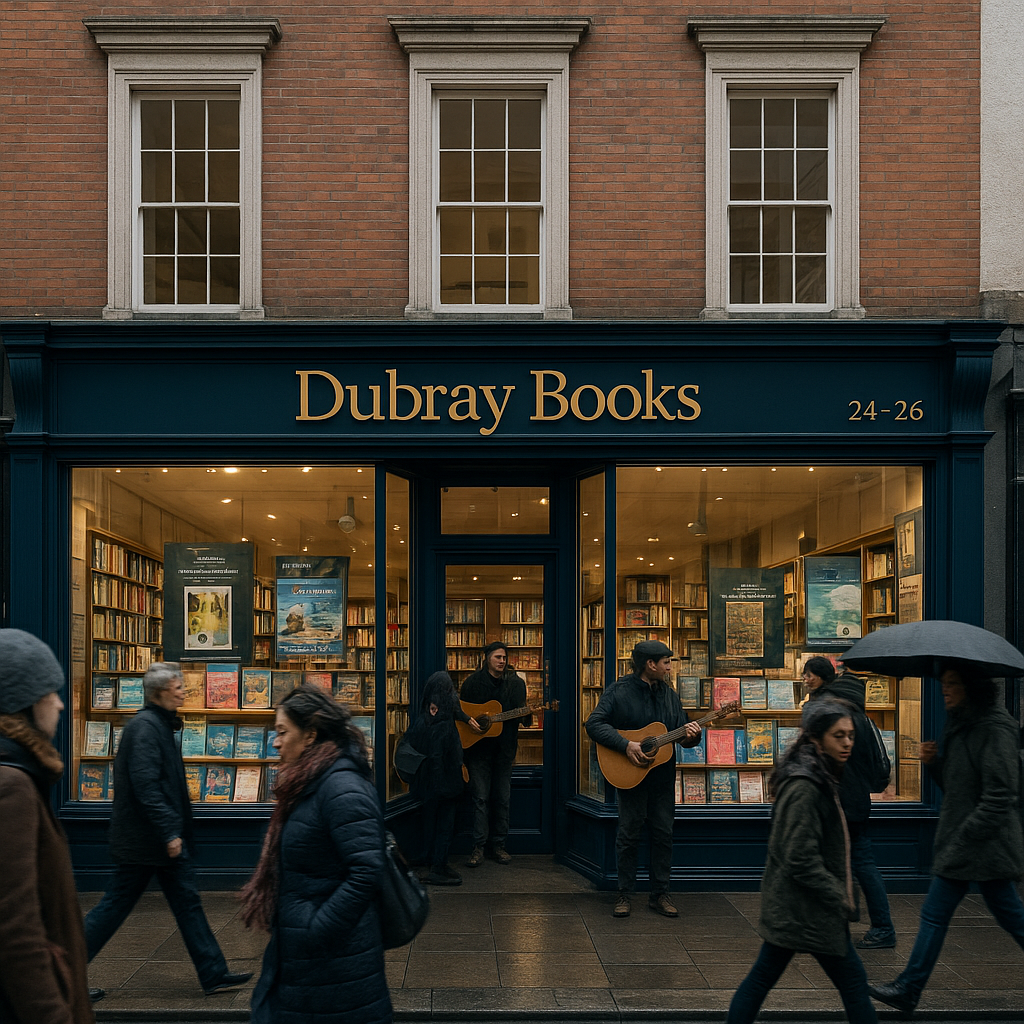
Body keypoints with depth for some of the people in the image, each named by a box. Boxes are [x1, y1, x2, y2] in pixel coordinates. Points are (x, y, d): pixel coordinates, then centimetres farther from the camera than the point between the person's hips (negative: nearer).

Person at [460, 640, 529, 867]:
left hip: (504, 747, 2)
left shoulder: (516, 682, 4)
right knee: (480, 797, -3)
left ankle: (498, 845, 14)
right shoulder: (473, 682, 0)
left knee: (502, 798, 5)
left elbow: (521, 714, 1)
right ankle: (478, 847, 0)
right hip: (478, 747, -2)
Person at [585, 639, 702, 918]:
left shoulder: (669, 694, 10)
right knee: (628, 834, 2)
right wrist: (626, 745, -24)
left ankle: (659, 894, 16)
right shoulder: (620, 691, -9)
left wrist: (691, 735, -10)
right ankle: (625, 895, 12)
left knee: (663, 833, 7)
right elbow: (594, 724, -16)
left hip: (663, 777, 5)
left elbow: (683, 733, 14)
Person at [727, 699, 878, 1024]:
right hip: (807, 908, -10)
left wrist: (842, 894, 15)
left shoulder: (820, 780, 11)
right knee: (852, 980, 2)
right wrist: (840, 898, -15)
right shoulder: (803, 788, -21)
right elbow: (802, 860, -22)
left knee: (762, 976, 13)